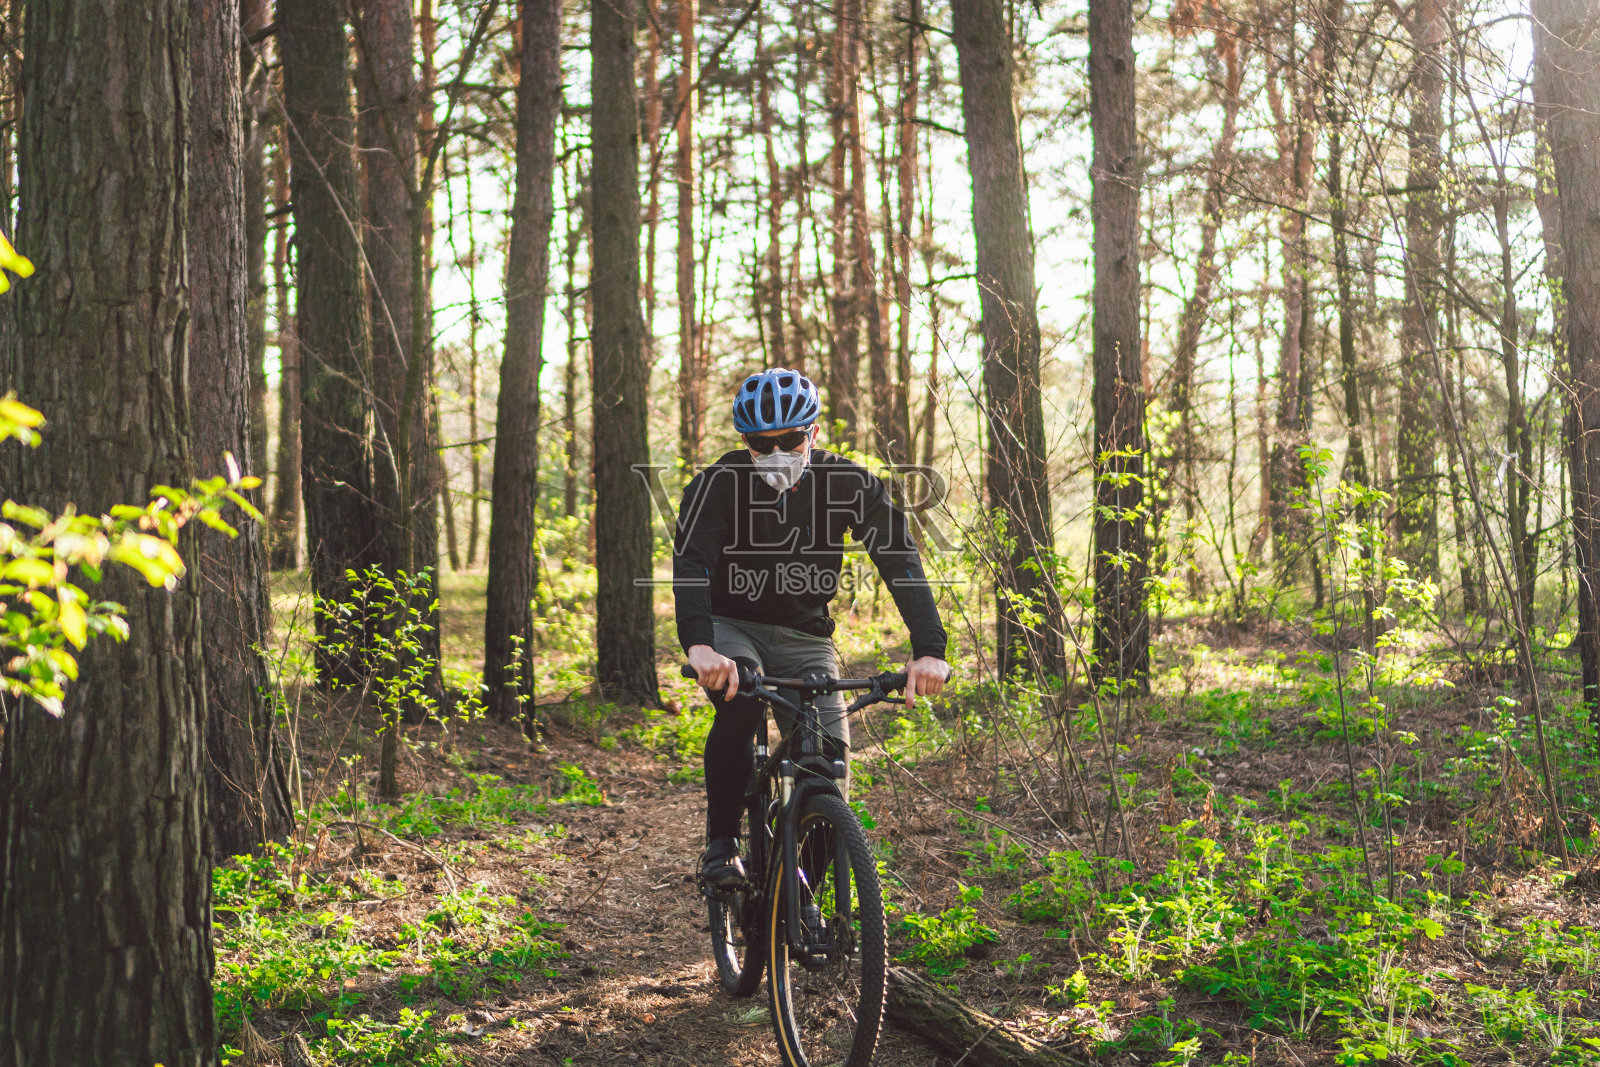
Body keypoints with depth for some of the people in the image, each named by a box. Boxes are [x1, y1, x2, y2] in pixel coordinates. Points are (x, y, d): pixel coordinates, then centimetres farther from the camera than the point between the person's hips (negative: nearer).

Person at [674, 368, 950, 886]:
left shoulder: (847, 482, -15)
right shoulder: (718, 484, -19)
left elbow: (900, 557, -23)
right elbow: (690, 562, -33)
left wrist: (929, 649, -38)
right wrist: (698, 645, -53)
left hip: (803, 636, 2)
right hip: (729, 625, -2)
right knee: (740, 699, -34)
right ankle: (721, 845, -20)